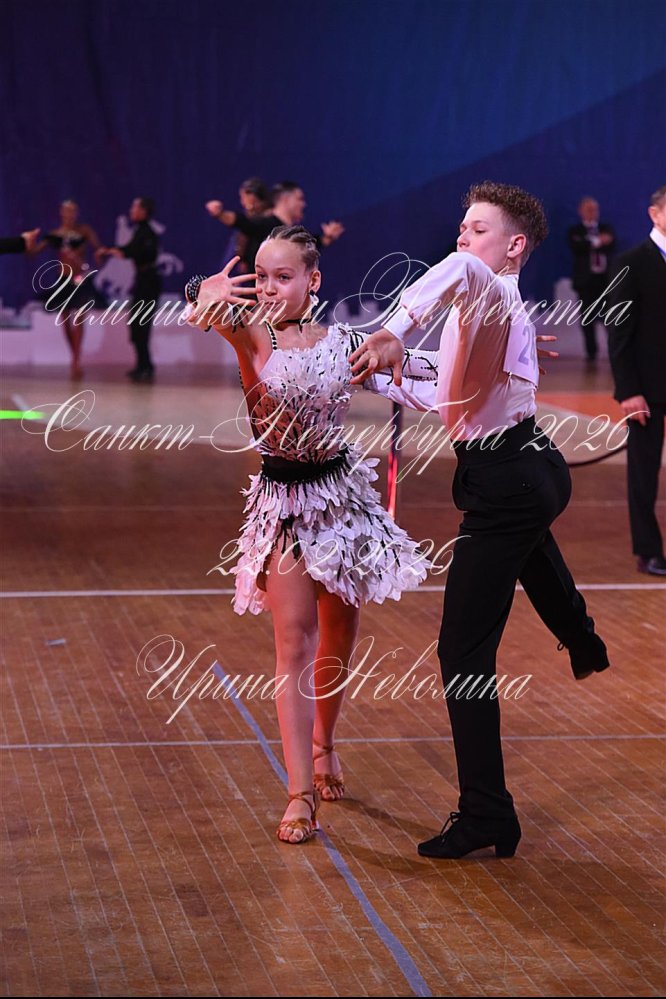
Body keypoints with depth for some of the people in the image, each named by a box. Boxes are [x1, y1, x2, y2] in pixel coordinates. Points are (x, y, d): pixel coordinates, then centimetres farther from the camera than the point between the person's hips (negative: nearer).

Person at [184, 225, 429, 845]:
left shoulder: (342, 343, 0)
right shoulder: (252, 336, -7)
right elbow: (209, 313, -31)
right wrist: (210, 297, -51)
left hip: (342, 494, 3)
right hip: (282, 501, -3)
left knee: (338, 639, 13)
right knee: (295, 641, -9)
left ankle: (322, 744, 39)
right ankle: (300, 792, -8)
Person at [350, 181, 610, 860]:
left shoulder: (493, 294, -18)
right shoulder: (487, 304, 14)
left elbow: (460, 268, -45)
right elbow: (441, 395, 20)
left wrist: (393, 332, -51)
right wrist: (381, 379, 11)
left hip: (502, 484, -11)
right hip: (535, 466, 11)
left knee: (464, 650, -10)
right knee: (526, 532, 47)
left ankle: (485, 816, -8)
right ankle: (580, 638, 75)